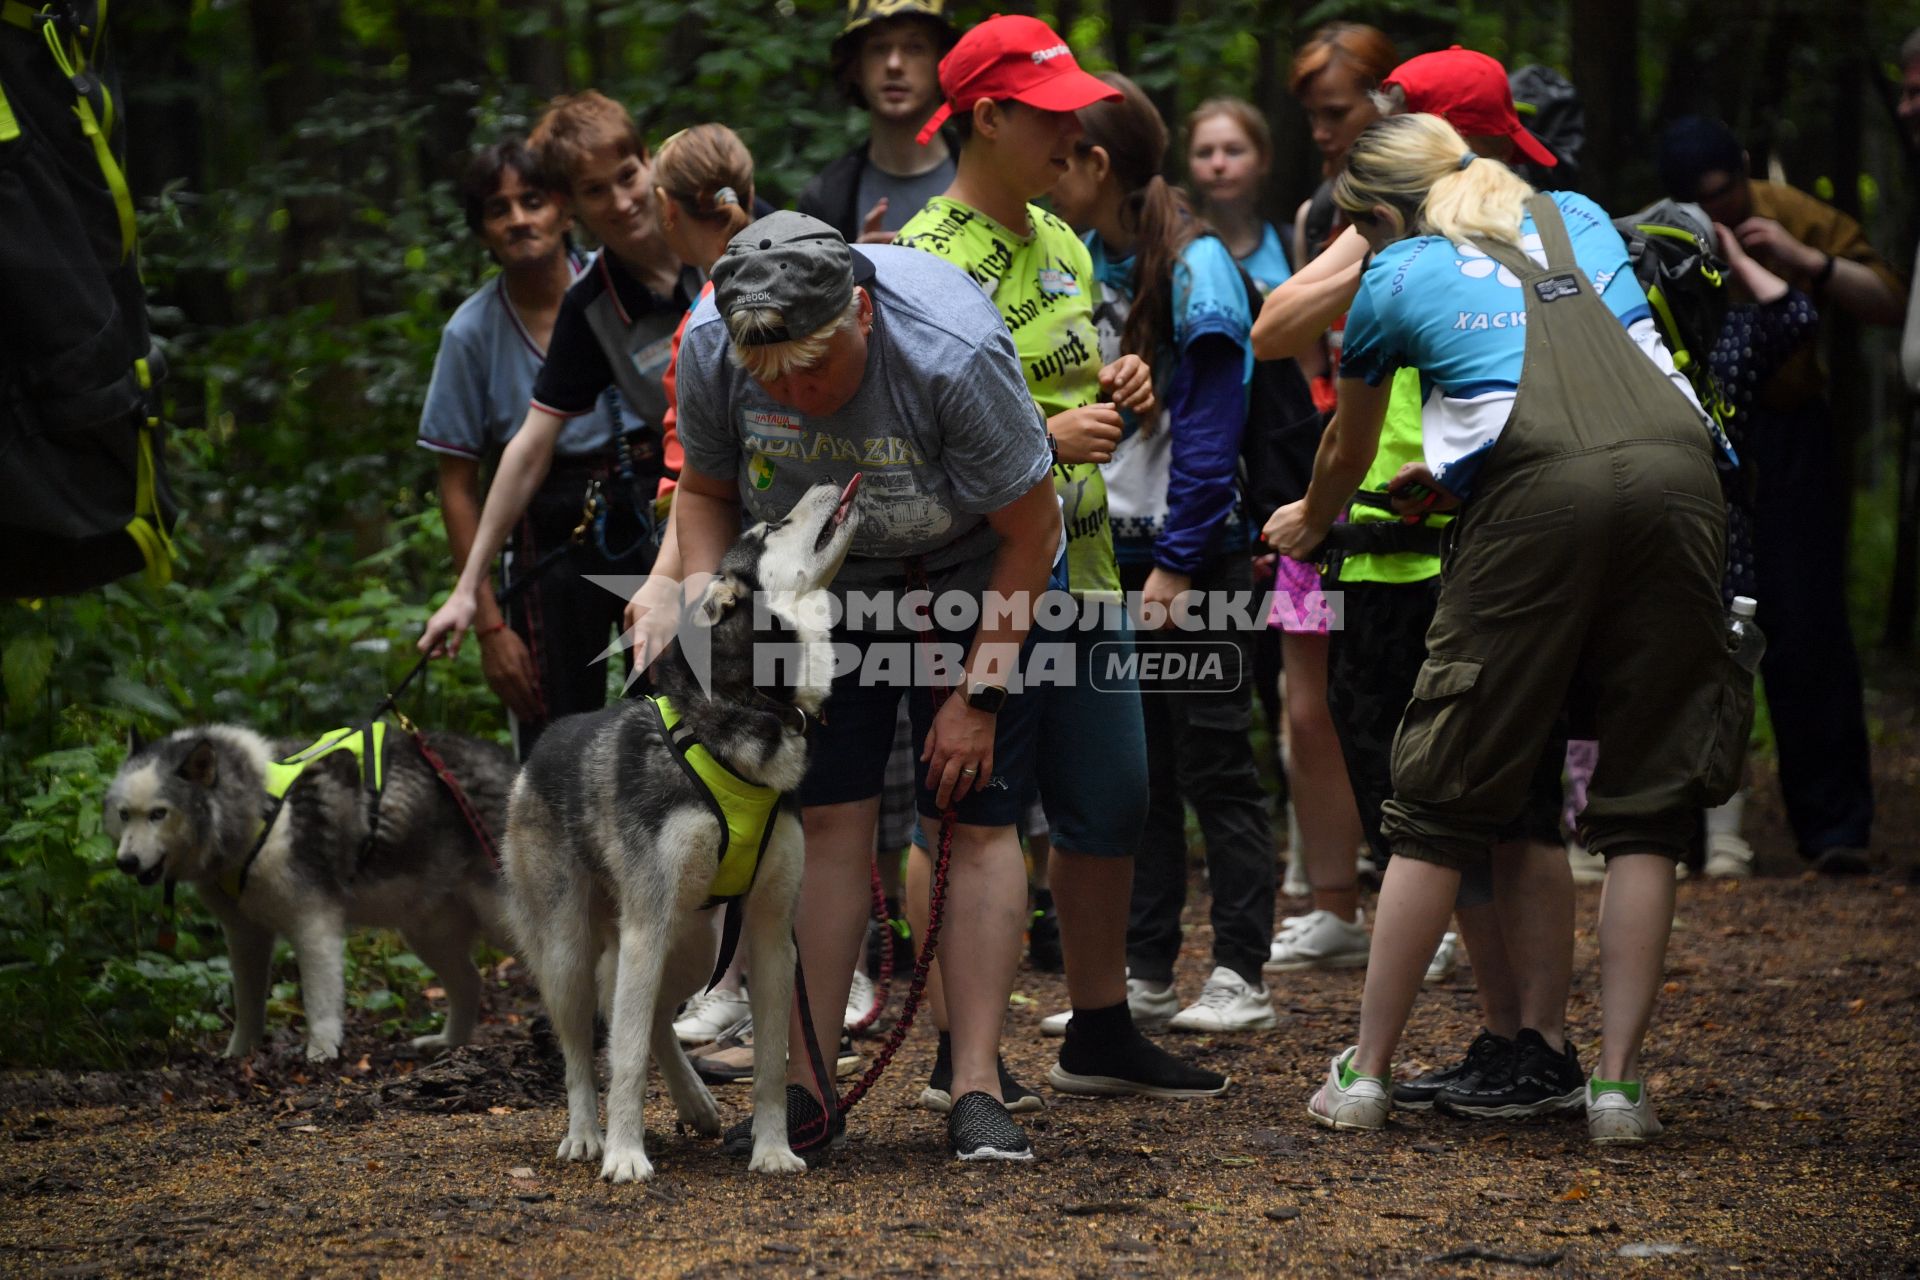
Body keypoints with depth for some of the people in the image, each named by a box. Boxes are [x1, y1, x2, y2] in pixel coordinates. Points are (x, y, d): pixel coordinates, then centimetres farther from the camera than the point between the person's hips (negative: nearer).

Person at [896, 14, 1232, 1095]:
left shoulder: (1062, 243, 14)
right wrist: (1044, 437, -25)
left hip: (1081, 570, 8)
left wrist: (1118, 388, 3)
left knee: (1110, 802, 12)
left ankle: (1102, 1033, 25)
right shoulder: (927, 258, -13)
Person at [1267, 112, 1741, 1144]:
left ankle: (1367, 1071, 11)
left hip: (1540, 493, -3)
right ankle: (1620, 1081, 3)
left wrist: (1310, 525, 58)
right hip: (1677, 467, 3)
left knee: (1443, 796, 6)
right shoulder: (1580, 218, 30)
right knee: (1646, 799, 7)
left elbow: (1346, 450, 36)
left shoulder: (1394, 278, 21)